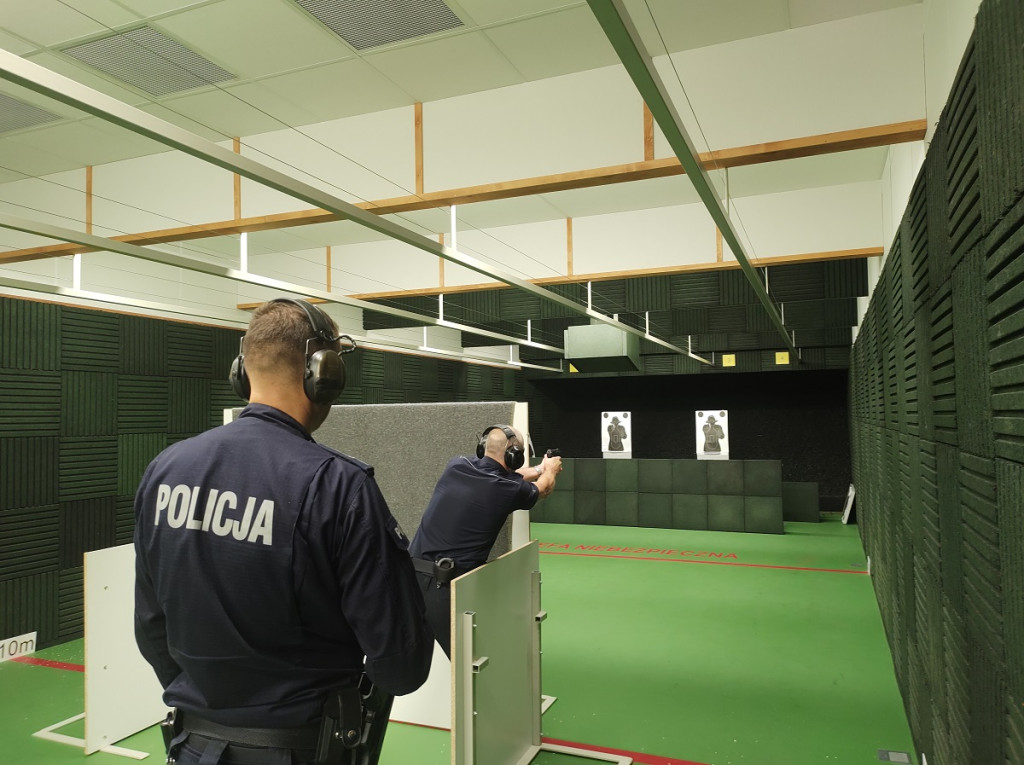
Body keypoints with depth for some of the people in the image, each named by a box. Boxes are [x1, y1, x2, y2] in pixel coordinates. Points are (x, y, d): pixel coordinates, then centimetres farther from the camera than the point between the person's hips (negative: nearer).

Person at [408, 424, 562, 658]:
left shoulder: (456, 466, 4)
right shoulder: (509, 489, -7)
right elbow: (544, 487, 17)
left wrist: (538, 469, 39)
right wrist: (550, 469, 40)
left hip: (410, 577, 5)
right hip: (446, 588, -5)